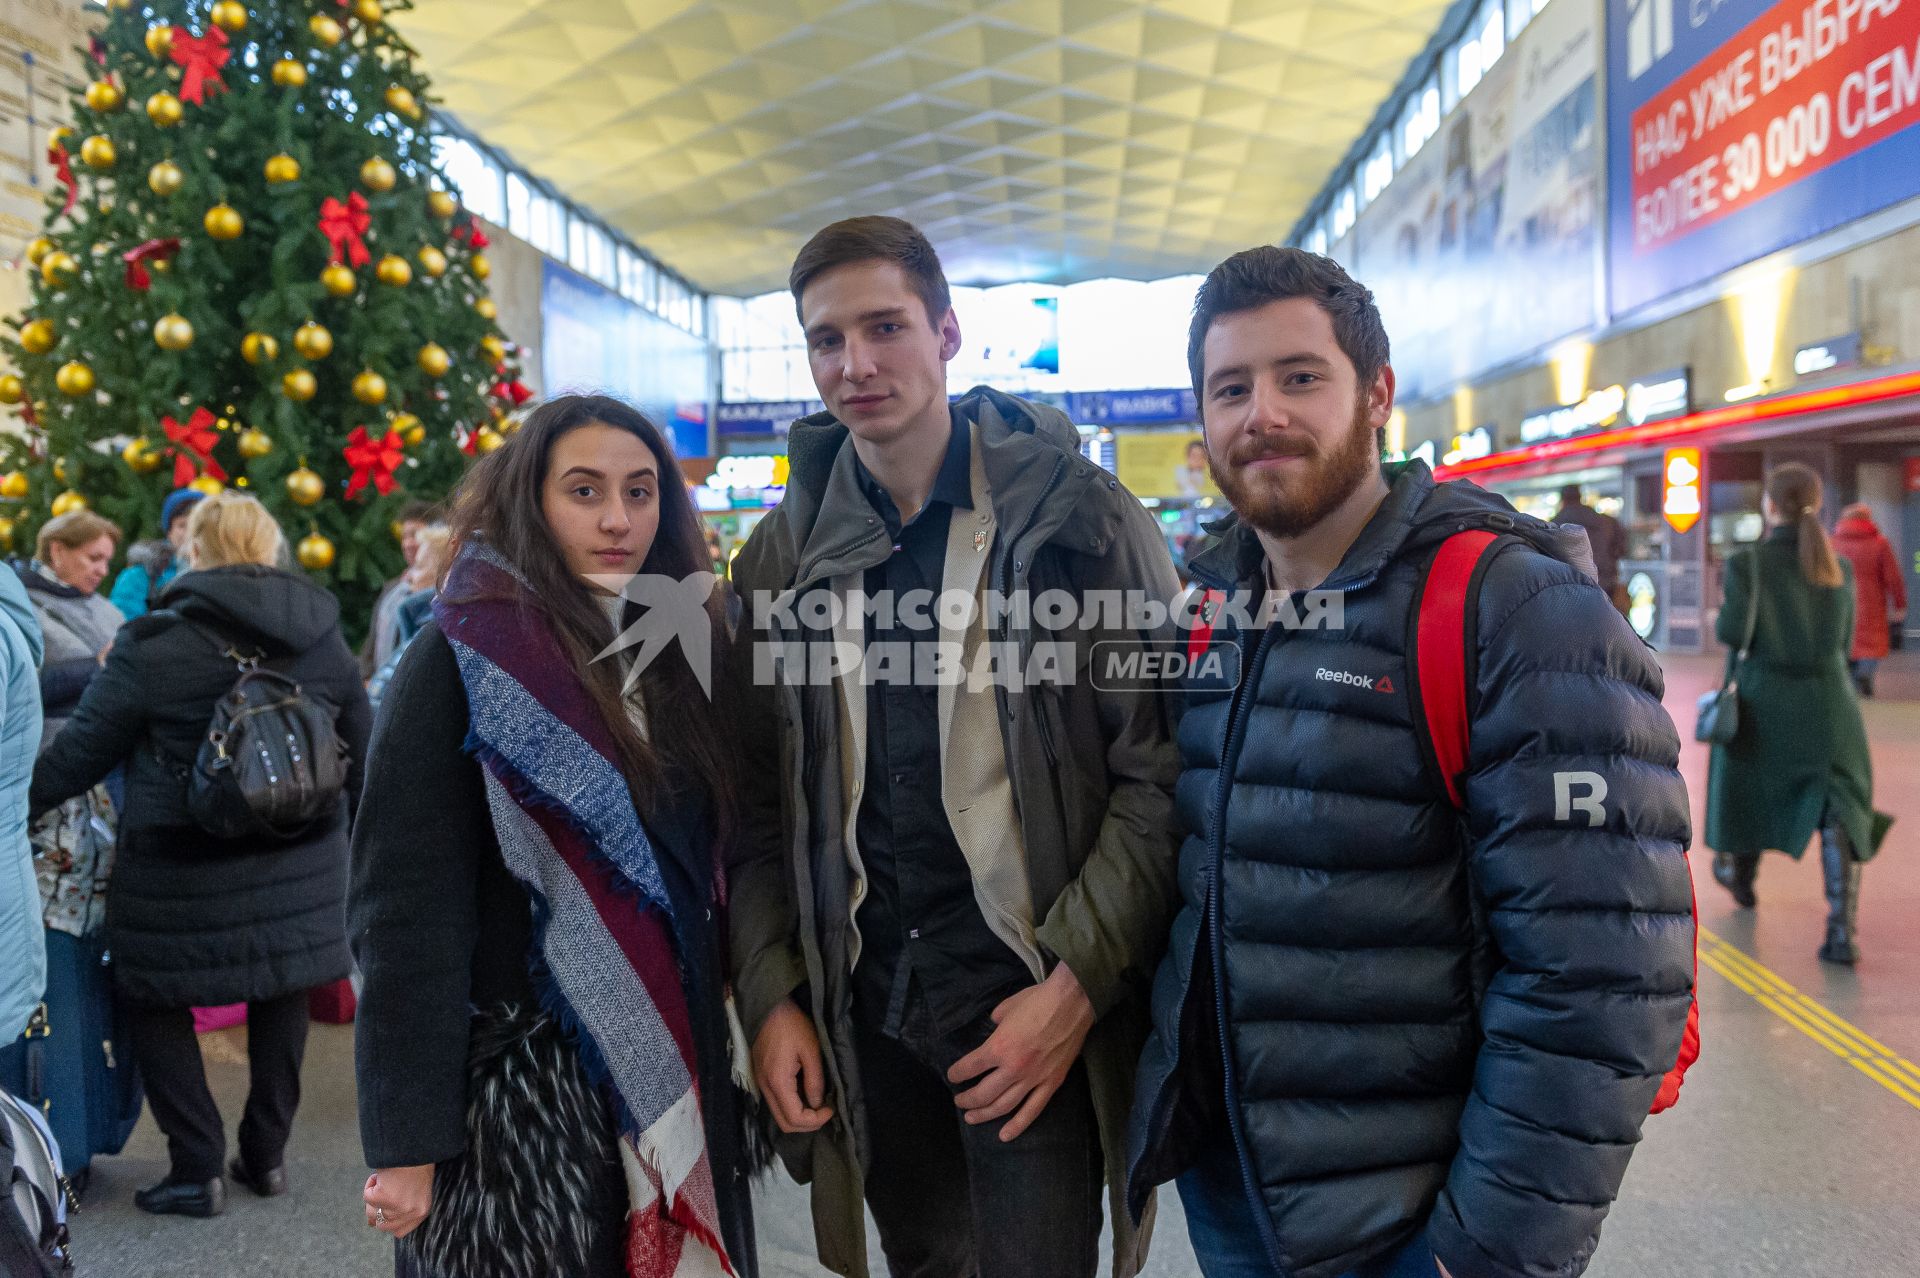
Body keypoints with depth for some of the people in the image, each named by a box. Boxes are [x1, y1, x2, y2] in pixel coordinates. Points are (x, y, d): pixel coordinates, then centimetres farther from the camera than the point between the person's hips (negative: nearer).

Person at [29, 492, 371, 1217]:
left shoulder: (154, 645, -13)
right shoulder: (324, 639, 0)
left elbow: (78, 753, -6)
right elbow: (358, 760, 7)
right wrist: (350, 844, 20)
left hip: (183, 873, -4)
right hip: (300, 871, 4)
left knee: (152, 997, 15)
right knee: (280, 994, 18)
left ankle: (197, 1170, 16)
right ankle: (266, 1156, 28)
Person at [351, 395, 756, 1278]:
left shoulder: (683, 648, 6)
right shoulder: (459, 662, -11)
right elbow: (407, 913, -14)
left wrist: (724, 1046, 9)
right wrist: (409, 1140, -15)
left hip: (675, 1074, 6)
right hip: (518, 1085, -5)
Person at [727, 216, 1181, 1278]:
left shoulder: (1074, 513, -6)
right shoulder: (783, 553, 6)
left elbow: (1157, 769, -8)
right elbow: (759, 801, 8)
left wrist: (1077, 983, -14)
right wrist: (770, 997, 1)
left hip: (1032, 1009, -3)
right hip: (865, 1011, 4)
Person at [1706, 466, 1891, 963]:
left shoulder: (1748, 563, -9)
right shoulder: (1839, 567, 4)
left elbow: (1733, 632, -19)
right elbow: (1844, 642, 12)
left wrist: (1721, 626, 3)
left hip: (1764, 698, -2)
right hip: (1830, 699, 2)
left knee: (1751, 788, 23)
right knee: (1838, 814, -2)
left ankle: (1739, 877, 46)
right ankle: (1843, 930, -16)